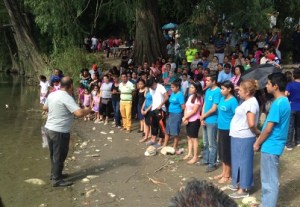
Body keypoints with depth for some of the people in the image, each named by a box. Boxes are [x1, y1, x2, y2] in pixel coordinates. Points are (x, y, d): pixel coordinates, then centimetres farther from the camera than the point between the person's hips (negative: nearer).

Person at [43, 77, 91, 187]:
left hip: (49, 128, 8)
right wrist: (88, 109, -10)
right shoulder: (66, 97, -21)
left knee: (54, 154, 22)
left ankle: (54, 174, 37)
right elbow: (79, 113, -29)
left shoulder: (52, 94, 5)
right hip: (60, 132, -8)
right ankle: (57, 180, 13)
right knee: (59, 156, 4)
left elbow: (45, 108, 21)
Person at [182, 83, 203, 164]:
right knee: (189, 137, 15)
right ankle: (190, 154, 27)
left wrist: (185, 117, -12)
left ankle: (195, 157, 6)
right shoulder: (190, 96, 11)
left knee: (194, 138, -2)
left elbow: (194, 111, -18)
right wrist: (185, 118, -6)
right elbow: (186, 108, 9)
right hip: (188, 120, 8)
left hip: (194, 120, -8)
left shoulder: (198, 98, -14)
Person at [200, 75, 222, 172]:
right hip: (205, 121, 8)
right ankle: (206, 160, 31)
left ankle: (212, 164, 9)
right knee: (205, 142, 18)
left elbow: (214, 109, -18)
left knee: (212, 144, 0)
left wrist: (203, 116, -7)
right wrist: (202, 118, 1)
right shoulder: (208, 91, 10)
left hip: (212, 121, -8)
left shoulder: (217, 92, -16)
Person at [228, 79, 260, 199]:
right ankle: (238, 183, 33)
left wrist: (257, 132, -12)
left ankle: (243, 190, 11)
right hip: (238, 136, 9)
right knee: (238, 161, 19)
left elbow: (251, 123, -28)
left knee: (243, 162, 0)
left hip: (243, 138, -9)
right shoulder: (247, 101, 11)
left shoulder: (251, 103, -20)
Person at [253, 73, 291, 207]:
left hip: (270, 146, -10)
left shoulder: (278, 103, -21)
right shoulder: (284, 101, 10)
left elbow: (268, 129, -19)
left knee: (269, 181, 1)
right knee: (268, 179, 20)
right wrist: (260, 139, 15)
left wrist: (257, 143, -6)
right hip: (272, 145, 10)